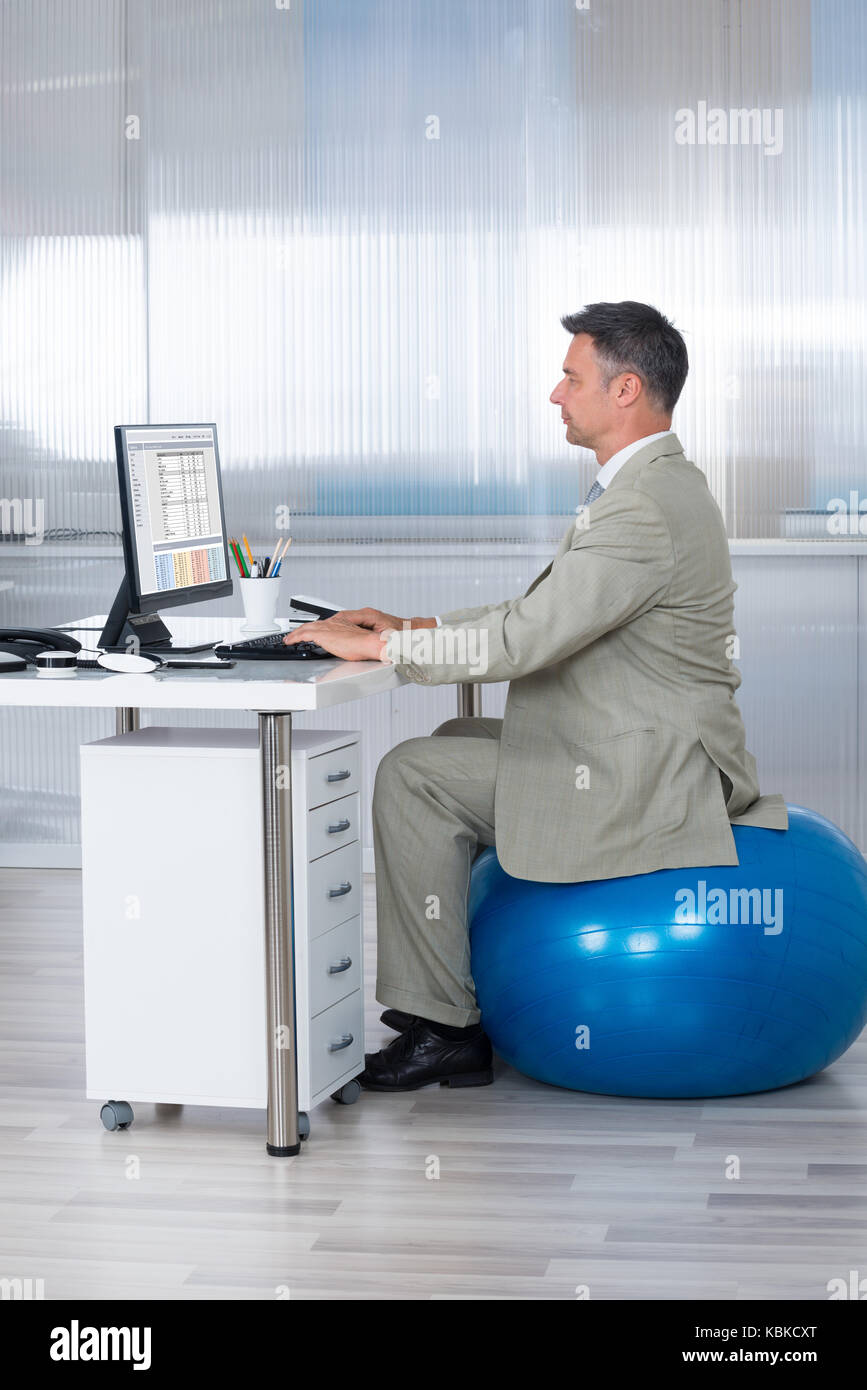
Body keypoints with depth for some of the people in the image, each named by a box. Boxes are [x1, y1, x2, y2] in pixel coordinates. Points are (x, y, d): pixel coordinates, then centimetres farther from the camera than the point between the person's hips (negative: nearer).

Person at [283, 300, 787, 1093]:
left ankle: (443, 1025, 0)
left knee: (413, 775, -8)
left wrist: (377, 646, -17)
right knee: (448, 747, 20)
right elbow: (541, 611, 18)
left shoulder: (648, 509, -23)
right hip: (653, 757, 11)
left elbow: (521, 642, -27)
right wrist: (409, 627, 10)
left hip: (643, 780, -11)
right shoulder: (655, 487, 12)